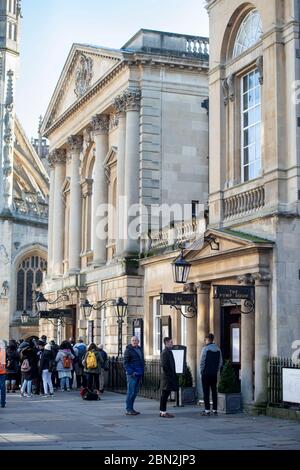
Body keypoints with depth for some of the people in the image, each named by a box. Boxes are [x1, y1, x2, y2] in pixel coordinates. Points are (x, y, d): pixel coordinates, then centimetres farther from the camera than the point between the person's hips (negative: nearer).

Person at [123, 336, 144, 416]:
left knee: (135, 392, 11)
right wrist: (131, 372, -18)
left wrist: (142, 372, 16)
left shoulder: (140, 349, 16)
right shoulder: (128, 350, -6)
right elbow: (125, 363, -10)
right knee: (131, 392, -8)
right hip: (132, 374, -8)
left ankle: (131, 408, 18)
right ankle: (128, 410, -4)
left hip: (139, 374, 8)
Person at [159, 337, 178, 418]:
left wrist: (173, 374, 15)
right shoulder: (165, 353, -15)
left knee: (165, 395, 12)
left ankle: (162, 411, 17)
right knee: (165, 394, -6)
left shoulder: (169, 352, 17)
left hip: (170, 377, 10)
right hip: (167, 377, -10)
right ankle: (163, 412, -3)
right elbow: (163, 365, -22)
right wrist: (168, 373, -16)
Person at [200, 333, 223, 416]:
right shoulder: (218, 349, 7)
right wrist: (216, 370, 15)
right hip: (214, 374, 5)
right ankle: (215, 409, 11)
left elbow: (202, 362, -12)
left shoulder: (205, 349, -11)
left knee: (206, 391, -2)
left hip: (206, 373, -5)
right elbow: (220, 362, 10)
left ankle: (207, 410, -4)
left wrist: (201, 371, -1)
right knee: (214, 391, 10)